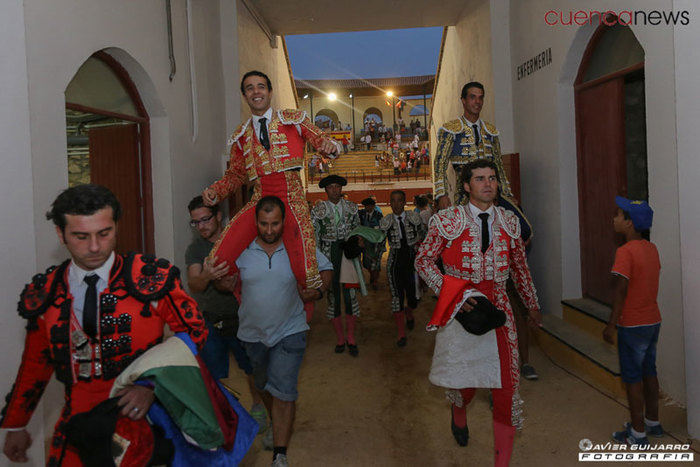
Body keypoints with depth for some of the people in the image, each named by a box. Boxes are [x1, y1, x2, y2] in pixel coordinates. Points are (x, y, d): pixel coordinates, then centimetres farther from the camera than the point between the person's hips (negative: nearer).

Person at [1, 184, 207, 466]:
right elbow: (35, 363, 14)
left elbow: (194, 330, -5)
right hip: (79, 419, 3)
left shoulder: (151, 277, -9)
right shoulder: (44, 293, 2)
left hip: (140, 416, -2)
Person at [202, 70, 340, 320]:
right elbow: (235, 174, 23)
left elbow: (321, 140, 11)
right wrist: (215, 191, 4)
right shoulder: (241, 136, 19)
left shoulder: (295, 120, 11)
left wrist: (330, 144, -14)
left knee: (305, 272, -15)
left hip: (291, 202, -3)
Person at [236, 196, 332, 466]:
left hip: (289, 332, -3)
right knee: (265, 386, 22)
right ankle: (278, 426, 49)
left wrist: (318, 291, -9)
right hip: (252, 333, 3)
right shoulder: (242, 249, -8)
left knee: (283, 390, -12)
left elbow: (326, 268, 6)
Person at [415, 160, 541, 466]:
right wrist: (453, 296, -12)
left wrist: (532, 304, 23)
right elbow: (423, 260, -1)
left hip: (498, 309, 2)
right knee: (463, 378, 12)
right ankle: (459, 416, 50)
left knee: (507, 381, -2)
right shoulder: (447, 220, -3)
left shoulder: (510, 222, 7)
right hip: (459, 311, -2)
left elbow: (520, 267, 18)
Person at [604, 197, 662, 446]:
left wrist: (611, 324, -16)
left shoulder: (625, 252, -20)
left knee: (632, 378, 3)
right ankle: (653, 422, 33)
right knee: (648, 372, 20)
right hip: (653, 320, 8)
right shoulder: (651, 248, 5)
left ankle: (638, 433, 11)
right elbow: (650, 281, 13)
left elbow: (621, 291, -22)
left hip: (633, 325, -8)